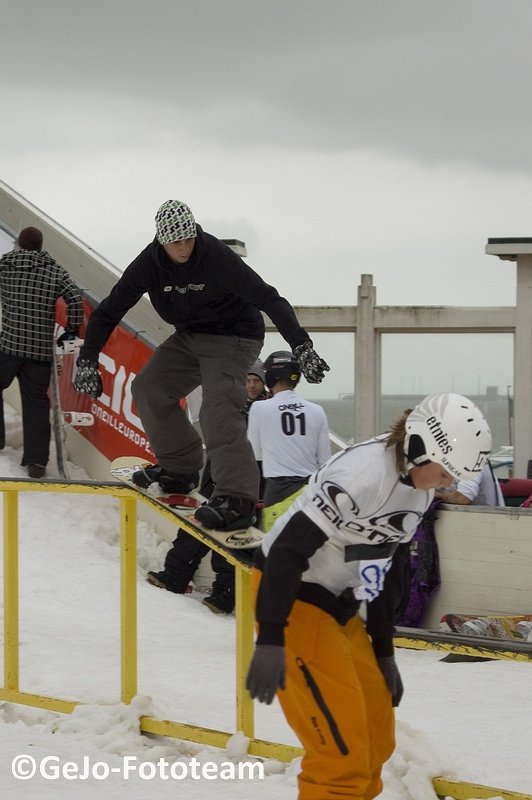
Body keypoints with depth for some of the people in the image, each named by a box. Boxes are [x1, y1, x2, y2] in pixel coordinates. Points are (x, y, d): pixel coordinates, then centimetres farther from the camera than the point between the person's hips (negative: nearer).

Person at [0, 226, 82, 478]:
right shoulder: (55, 271, 2)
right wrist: (71, 330, 5)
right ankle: (37, 460, -1)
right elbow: (75, 299, -7)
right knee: (36, 401, 6)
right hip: (42, 350, 2)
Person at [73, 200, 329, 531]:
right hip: (189, 337, 7)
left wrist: (302, 347, -34)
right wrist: (87, 361, -10)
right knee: (149, 388, 3)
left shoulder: (216, 256, -25)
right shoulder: (149, 264, -9)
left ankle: (237, 498, -33)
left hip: (232, 337, -7)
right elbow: (109, 311, -1)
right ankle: (181, 467, 15)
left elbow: (268, 298, -27)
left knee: (219, 411, -25)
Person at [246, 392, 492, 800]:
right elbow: (287, 550, -27)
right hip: (291, 599, -9)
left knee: (377, 737, 13)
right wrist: (270, 642, -28)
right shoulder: (363, 472, -26)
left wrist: (383, 651, 17)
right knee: (344, 749, -13)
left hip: (338, 605, 9)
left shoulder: (420, 487, 3)